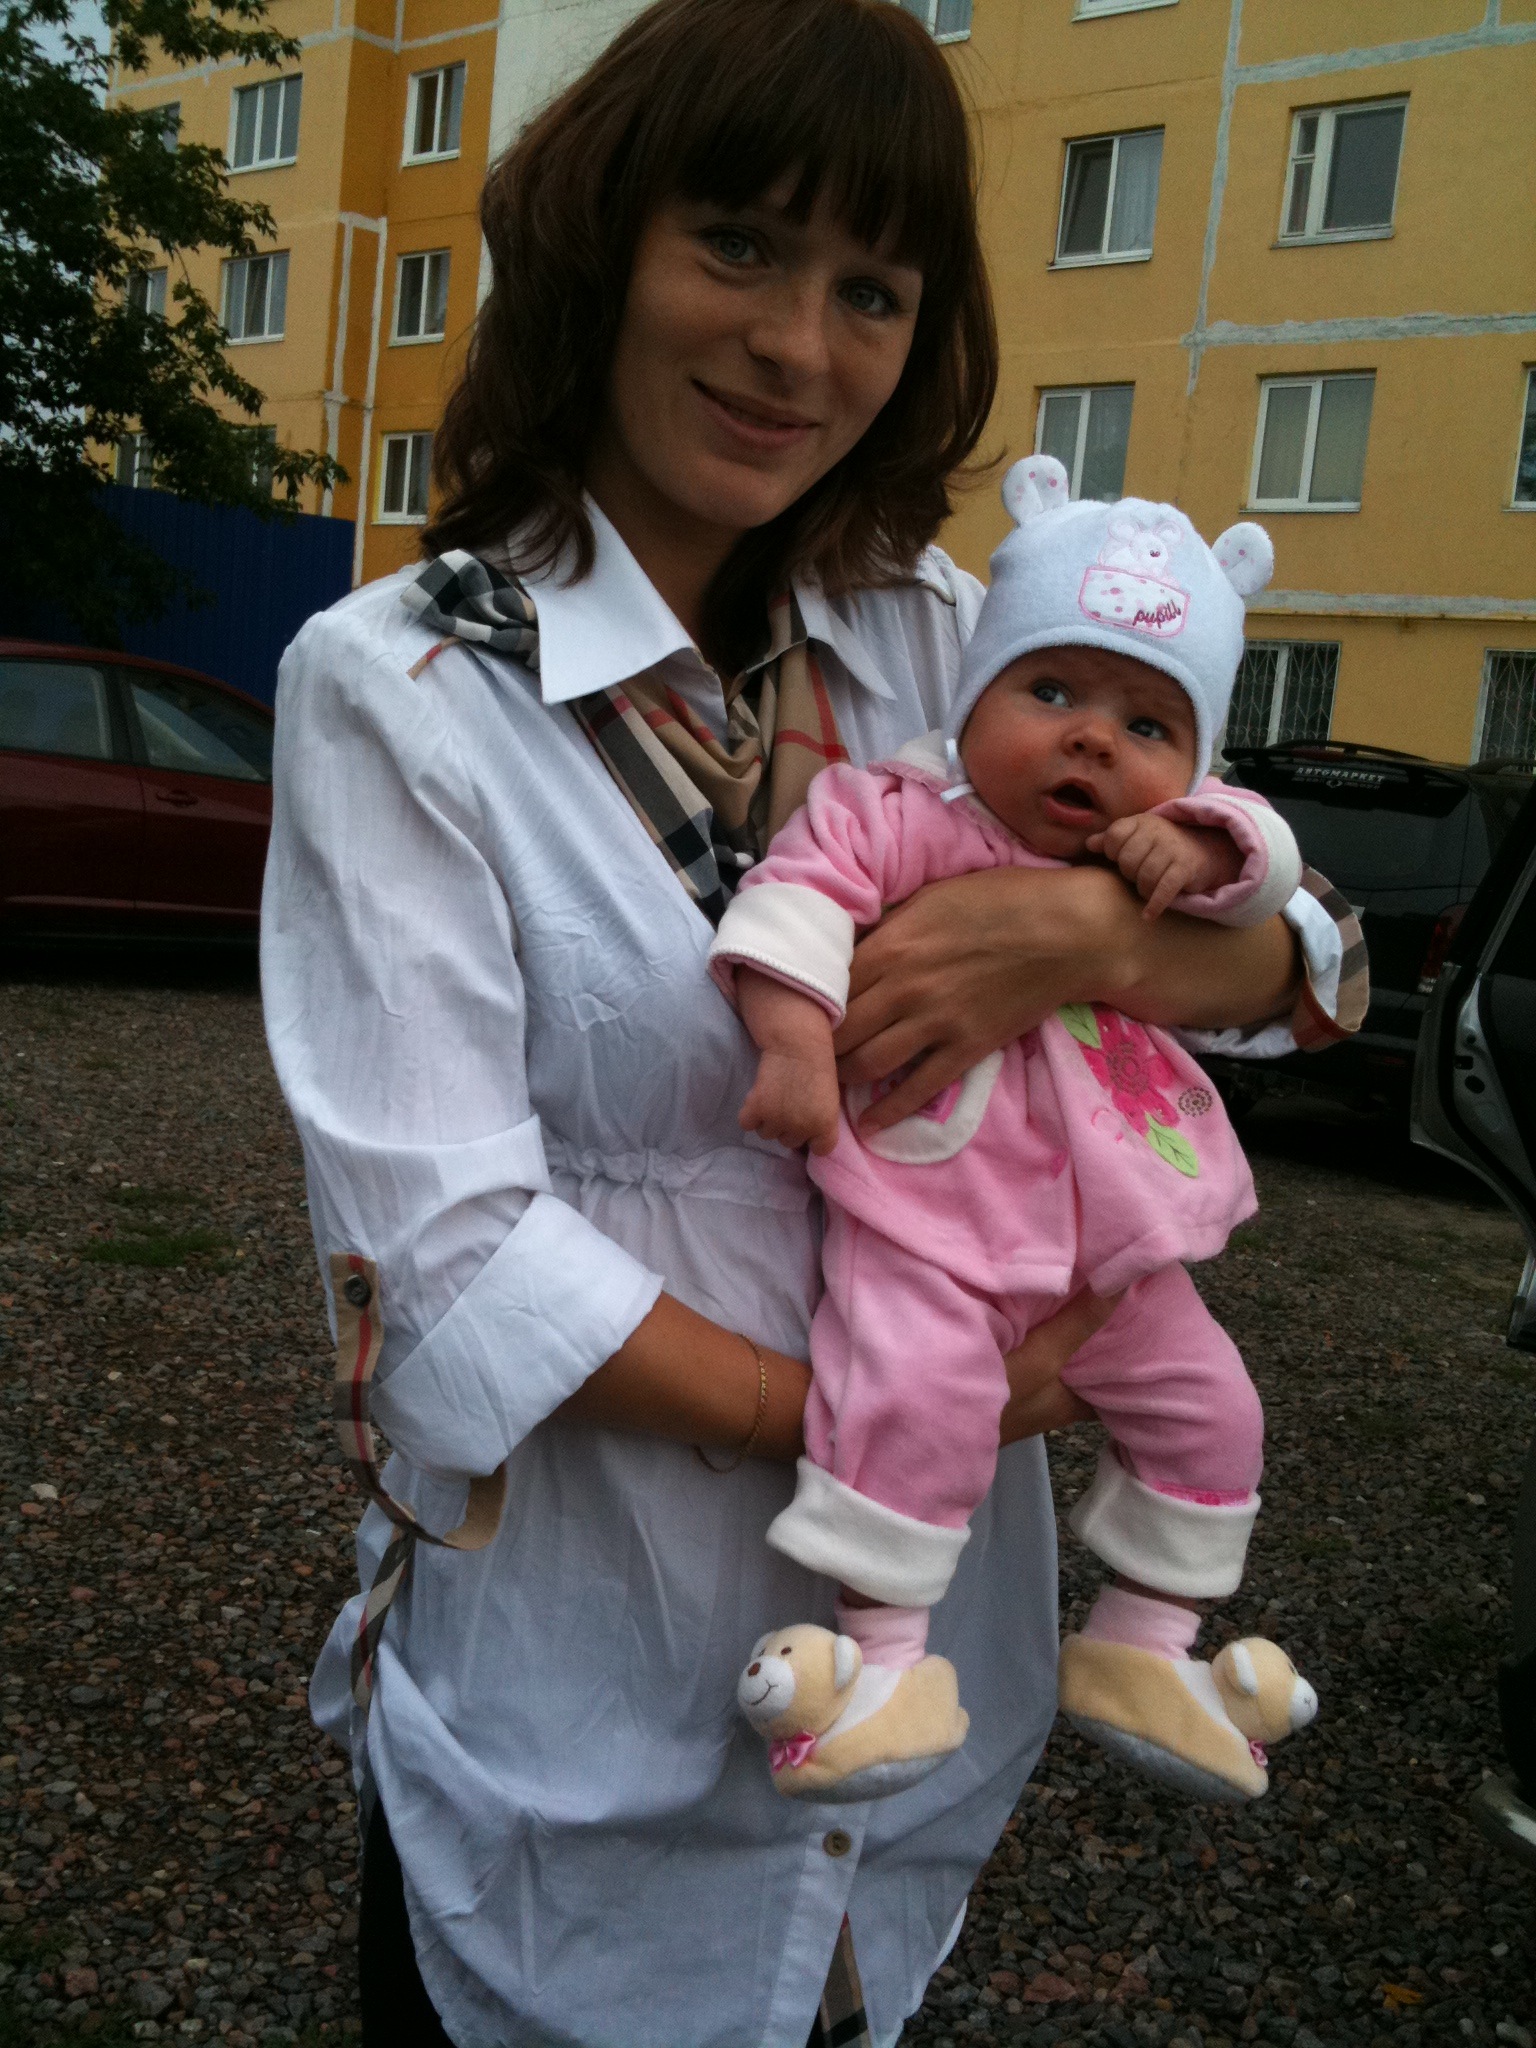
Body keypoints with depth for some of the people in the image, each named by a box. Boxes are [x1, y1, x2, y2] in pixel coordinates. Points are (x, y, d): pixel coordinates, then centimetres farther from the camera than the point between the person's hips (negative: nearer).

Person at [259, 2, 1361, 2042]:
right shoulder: (398, 687, -13)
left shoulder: (938, 645, -1)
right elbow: (447, 1246, -18)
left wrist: (1077, 927, -21)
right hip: (586, 1682, -4)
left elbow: (1301, 968, -1)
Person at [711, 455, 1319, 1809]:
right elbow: (800, 894, -16)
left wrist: (1202, 846, -21)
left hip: (1112, 1243, 6)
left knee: (1206, 1406, 11)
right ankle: (882, 1653, -11)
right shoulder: (903, 815, -8)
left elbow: (1269, 865, 1)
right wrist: (796, 1045, -29)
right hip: (926, 1222, -6)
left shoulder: (1166, 857, 9)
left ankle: (1145, 1649, 27)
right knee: (915, 1391, -28)